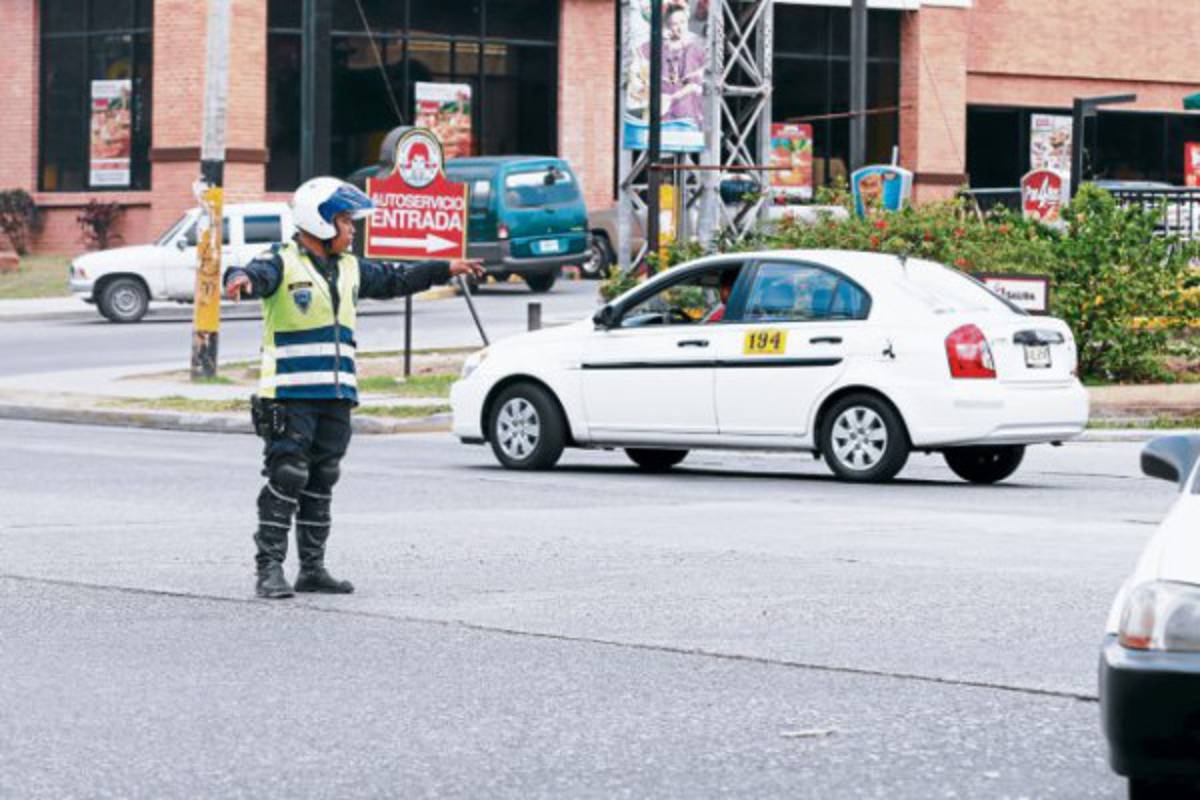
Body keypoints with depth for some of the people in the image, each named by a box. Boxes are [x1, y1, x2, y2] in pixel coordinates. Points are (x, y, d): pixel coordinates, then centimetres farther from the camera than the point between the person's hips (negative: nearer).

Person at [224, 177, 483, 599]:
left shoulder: (348, 269, 18)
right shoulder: (282, 263, -6)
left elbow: (392, 279, 32)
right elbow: (258, 274, -28)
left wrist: (447, 269, 35)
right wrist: (241, 280, -52)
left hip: (335, 397, 7)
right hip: (289, 395, -7)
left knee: (321, 482, 10)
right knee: (286, 480, -11)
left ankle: (312, 568, 15)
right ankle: (270, 569, -10)